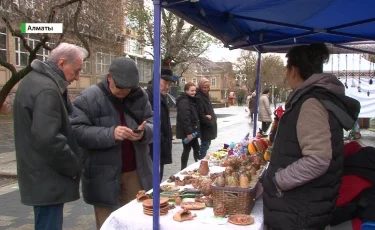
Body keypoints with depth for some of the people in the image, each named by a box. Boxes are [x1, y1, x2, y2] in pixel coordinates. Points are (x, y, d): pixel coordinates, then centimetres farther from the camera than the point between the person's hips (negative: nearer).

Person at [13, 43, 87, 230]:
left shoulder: (34, 80, 12)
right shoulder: (47, 89, -22)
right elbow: (49, 138, -28)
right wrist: (73, 167, -17)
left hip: (39, 174, 11)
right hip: (47, 178, -11)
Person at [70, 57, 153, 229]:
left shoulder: (140, 96, 5)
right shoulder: (88, 98, -10)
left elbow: (152, 123, 5)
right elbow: (77, 131, -16)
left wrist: (144, 132, -18)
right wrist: (110, 134, -28)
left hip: (137, 172, 4)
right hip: (104, 176, -4)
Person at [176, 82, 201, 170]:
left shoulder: (191, 100, 15)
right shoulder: (184, 101, -18)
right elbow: (185, 118, -25)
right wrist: (188, 132, -27)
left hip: (192, 130, 9)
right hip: (187, 131, -9)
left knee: (196, 148, 12)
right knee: (187, 149, -1)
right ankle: (183, 169, 9)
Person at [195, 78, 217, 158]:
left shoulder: (206, 96, 14)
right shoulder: (198, 97, -16)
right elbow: (200, 114, -21)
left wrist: (213, 119, 3)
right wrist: (208, 121, -17)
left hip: (209, 125, 10)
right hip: (205, 126, -9)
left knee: (207, 144, 16)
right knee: (205, 145, -4)